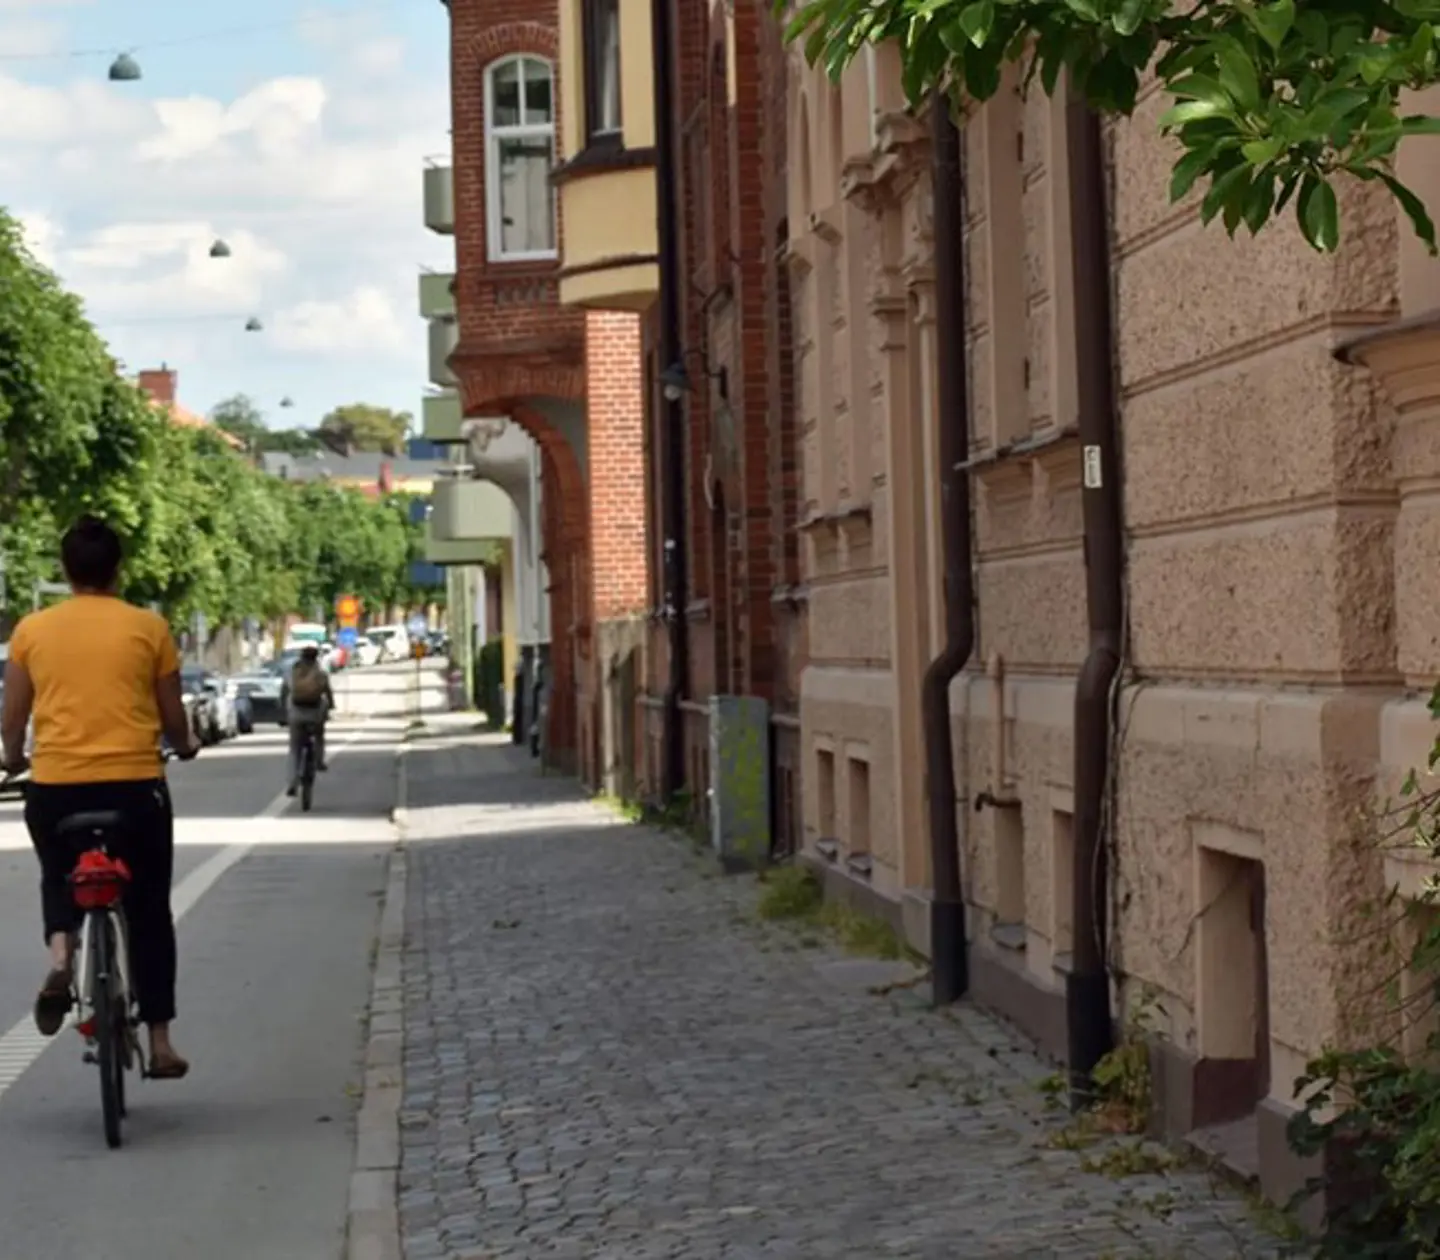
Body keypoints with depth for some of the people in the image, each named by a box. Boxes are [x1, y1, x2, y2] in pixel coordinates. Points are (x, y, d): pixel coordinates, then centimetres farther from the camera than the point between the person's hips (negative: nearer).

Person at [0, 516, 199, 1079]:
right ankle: (160, 1040, 13)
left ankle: (60, 954, -4)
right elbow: (172, 716, 5)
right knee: (148, 912, 12)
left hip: (54, 786, 1)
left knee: (59, 878, 27)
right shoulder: (148, 627, 0)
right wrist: (185, 746, 27)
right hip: (135, 784, -1)